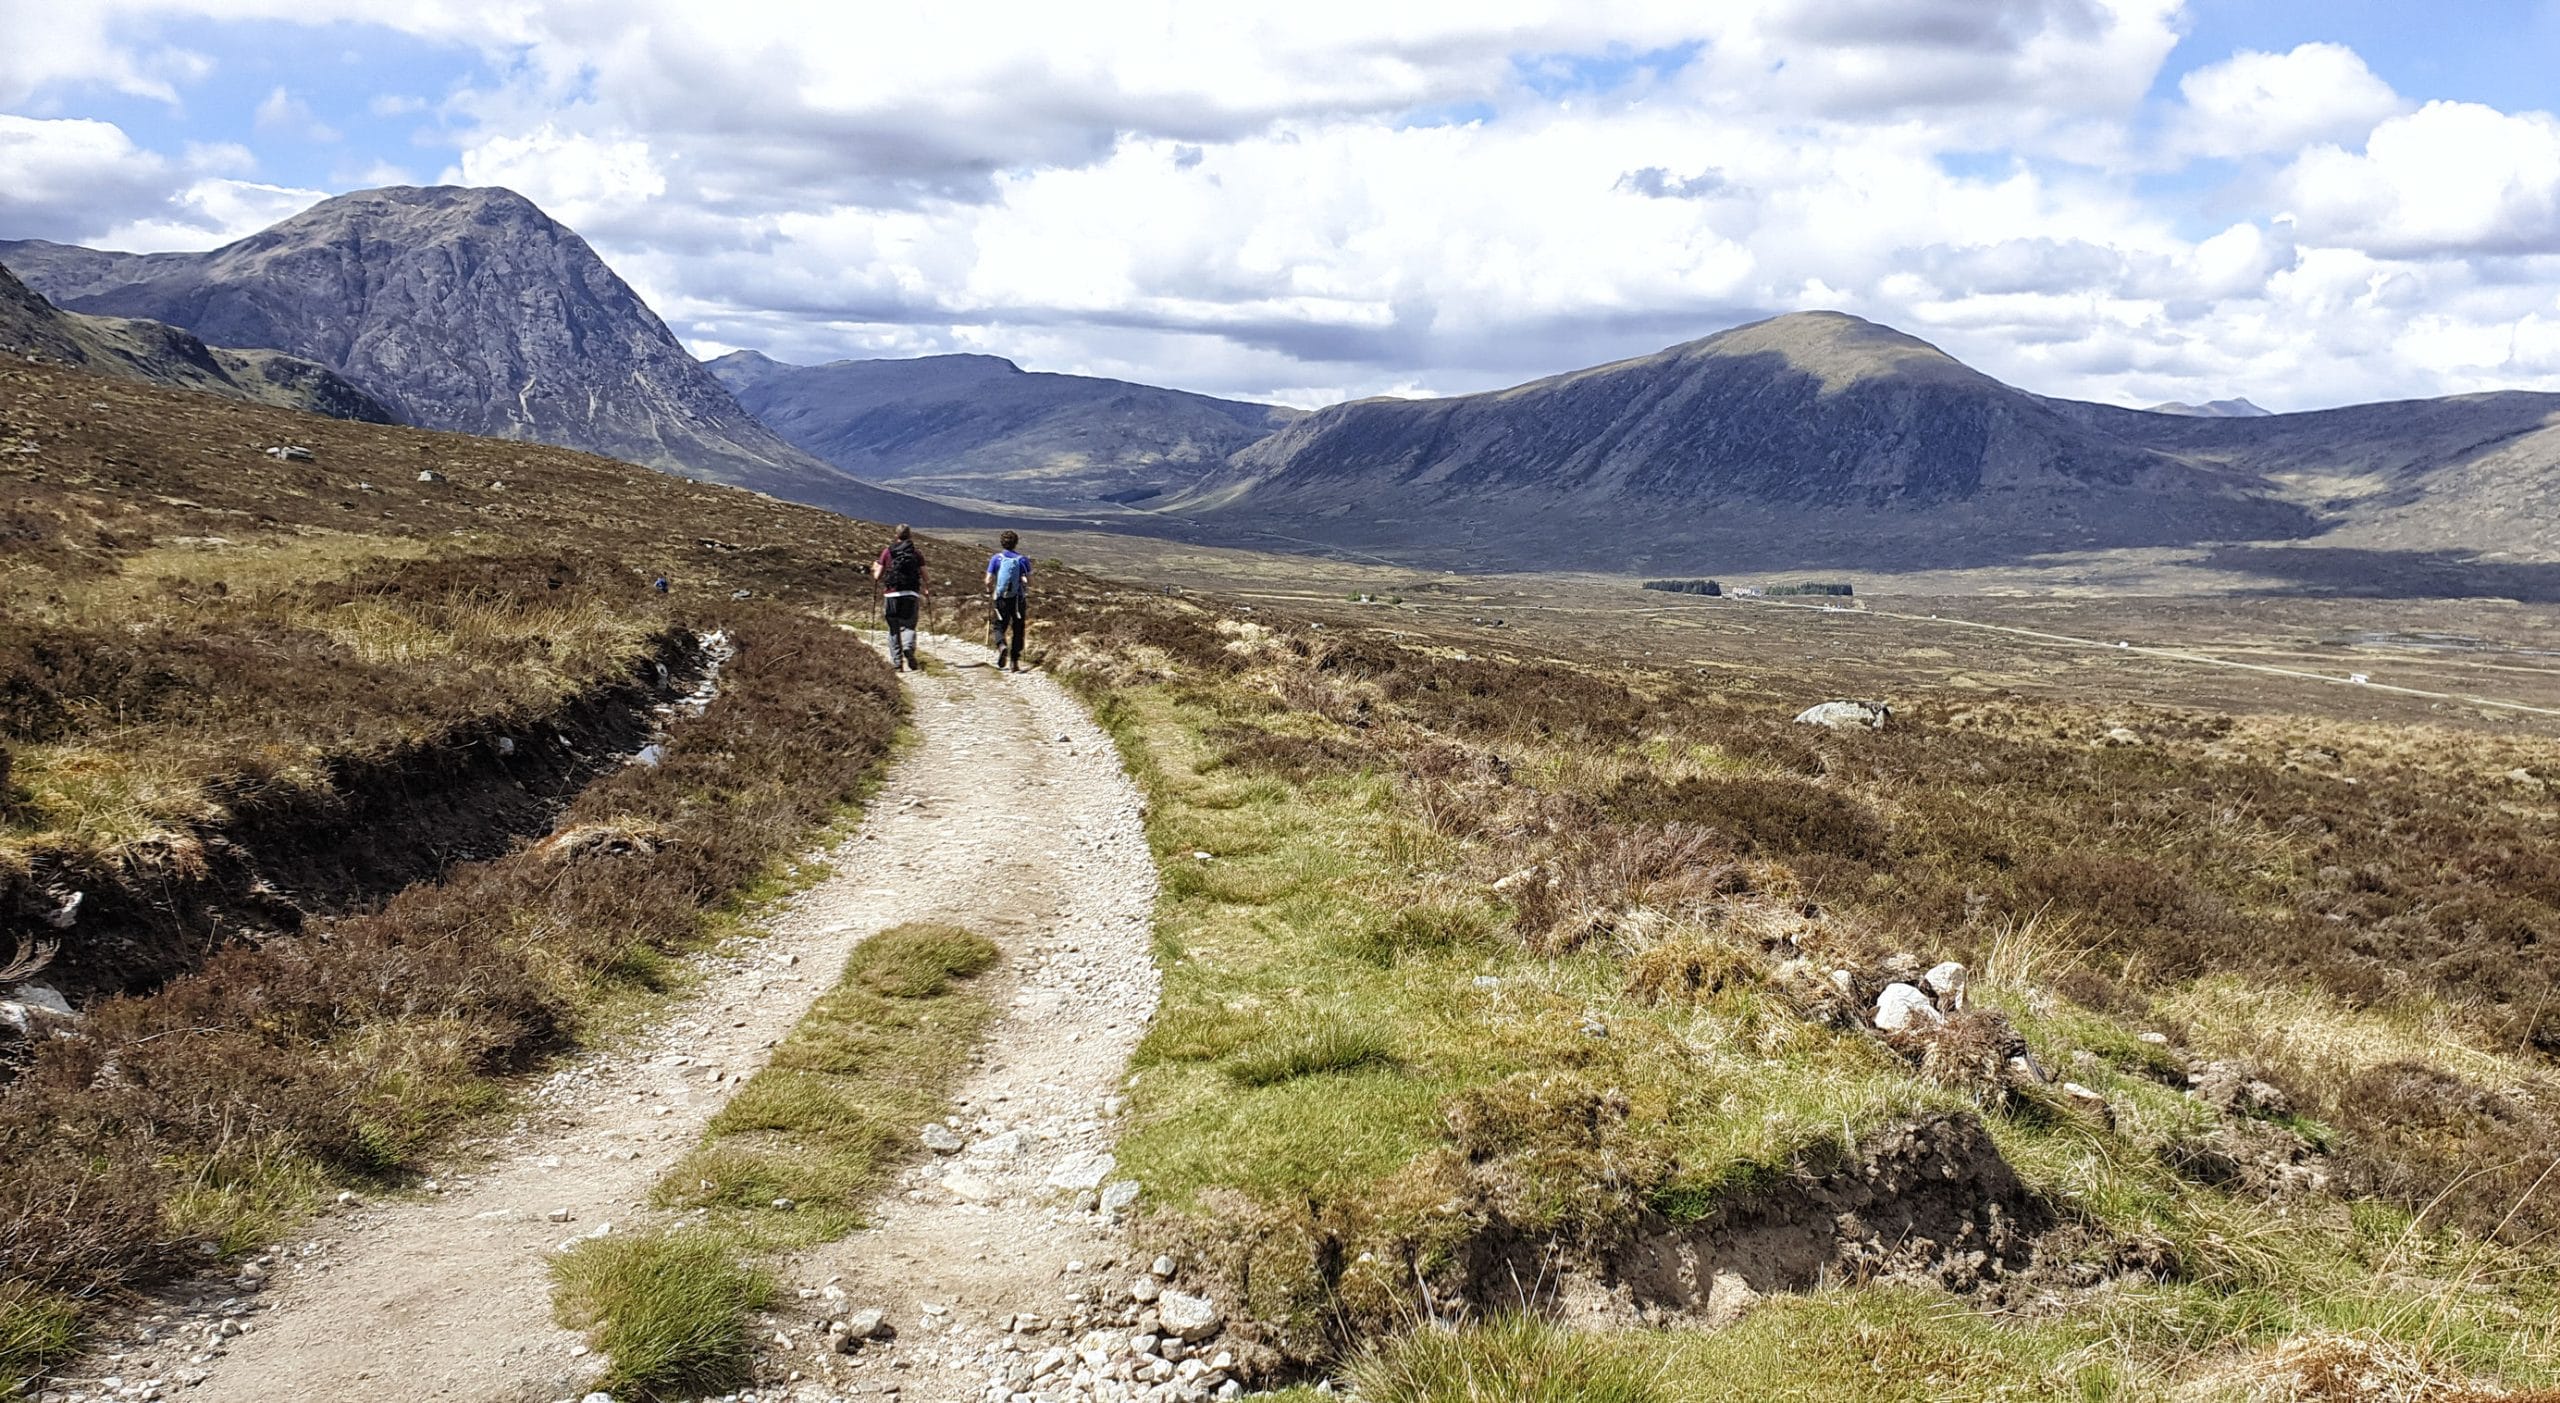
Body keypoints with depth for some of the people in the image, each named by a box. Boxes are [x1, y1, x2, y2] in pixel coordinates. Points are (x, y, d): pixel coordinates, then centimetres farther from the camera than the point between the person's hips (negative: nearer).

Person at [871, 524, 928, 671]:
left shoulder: (887, 551, 5)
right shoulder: (916, 553, 5)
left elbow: (877, 576, 5)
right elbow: (924, 575, 3)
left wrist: (875, 568, 28)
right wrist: (927, 588, 23)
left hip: (891, 594, 0)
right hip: (910, 594, 0)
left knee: (893, 629, 10)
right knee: (908, 626, 4)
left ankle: (896, 660, 7)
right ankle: (908, 648, -26)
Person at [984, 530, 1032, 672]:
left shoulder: (996, 558, -2)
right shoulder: (1023, 559, -3)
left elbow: (989, 581, -3)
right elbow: (1028, 582, -8)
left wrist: (990, 592, 16)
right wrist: (1028, 598, 7)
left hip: (1001, 598, 0)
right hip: (1018, 599, 0)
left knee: (1000, 627, 10)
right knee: (1017, 630, 11)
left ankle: (1001, 645, -22)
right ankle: (1015, 661, 10)